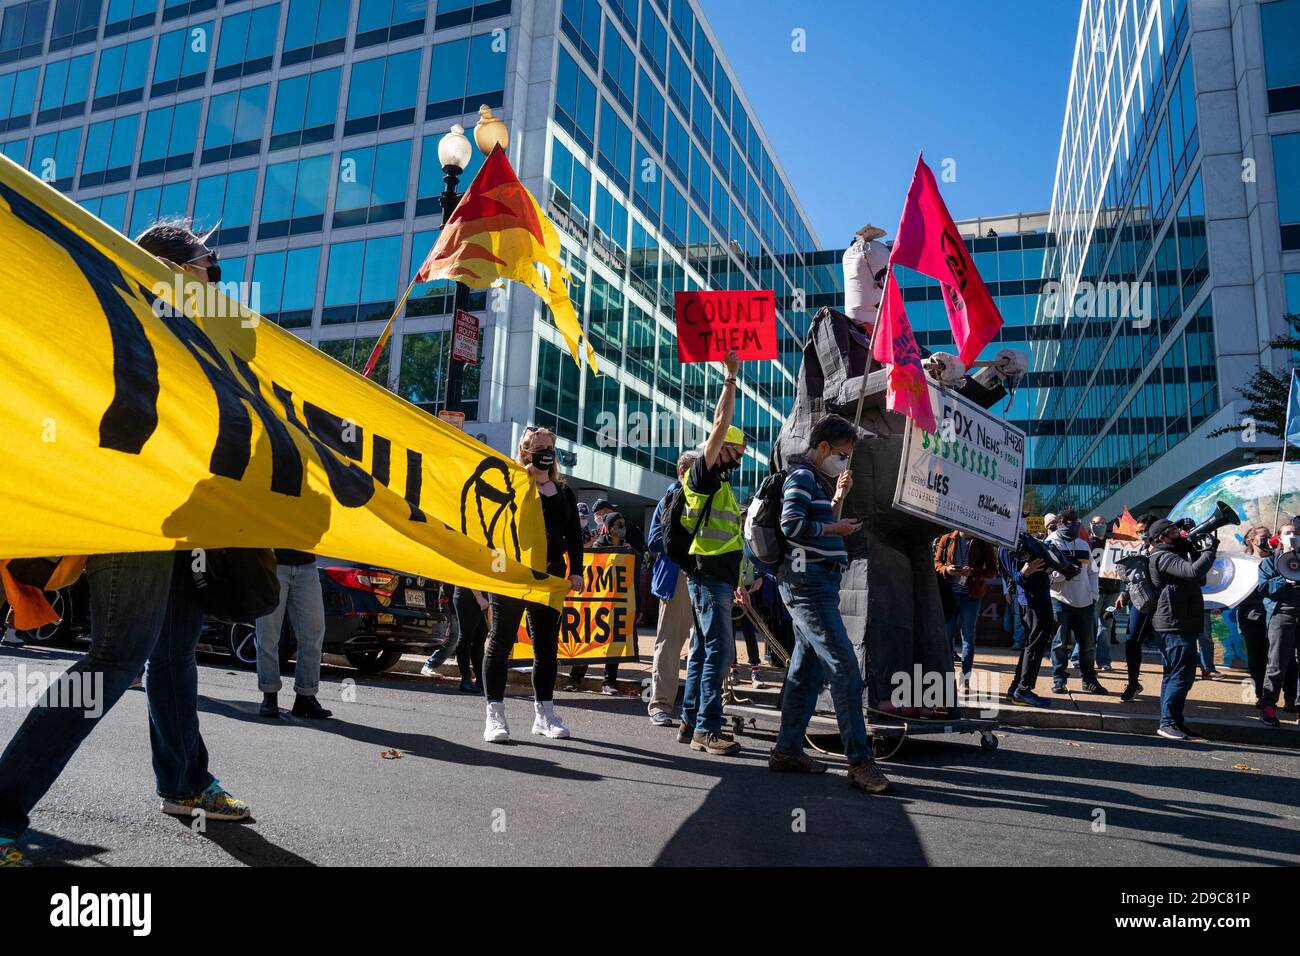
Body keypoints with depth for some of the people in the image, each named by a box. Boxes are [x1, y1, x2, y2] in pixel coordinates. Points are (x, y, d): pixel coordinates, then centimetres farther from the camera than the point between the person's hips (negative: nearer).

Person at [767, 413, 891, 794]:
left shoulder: (815, 478, 21)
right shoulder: (801, 475, -9)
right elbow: (791, 524, -22)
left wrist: (837, 498, 14)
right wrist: (835, 528, -10)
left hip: (816, 584, 11)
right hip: (809, 581, -11)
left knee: (807, 669, 11)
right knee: (845, 668, -12)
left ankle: (787, 750, 17)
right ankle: (860, 761, -10)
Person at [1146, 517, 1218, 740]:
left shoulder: (1174, 554, 19)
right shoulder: (1164, 557, -13)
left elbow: (1199, 578, 21)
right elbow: (1194, 571, -28)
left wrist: (1200, 548, 10)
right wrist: (1210, 549, -14)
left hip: (1178, 626, 11)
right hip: (1176, 626, -11)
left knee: (1174, 674, 14)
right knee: (1182, 674, -11)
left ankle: (1173, 721, 21)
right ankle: (1168, 722, -8)